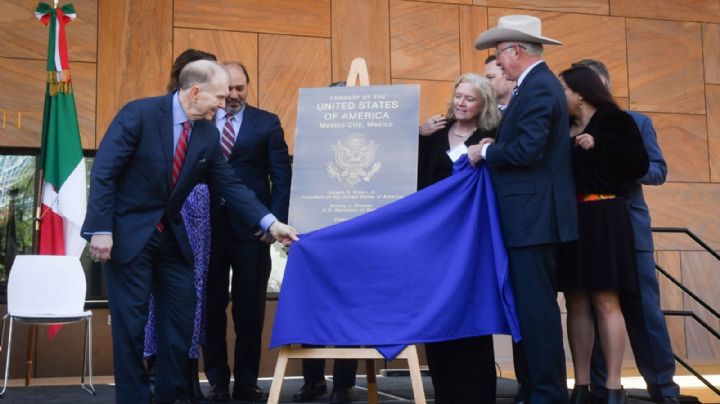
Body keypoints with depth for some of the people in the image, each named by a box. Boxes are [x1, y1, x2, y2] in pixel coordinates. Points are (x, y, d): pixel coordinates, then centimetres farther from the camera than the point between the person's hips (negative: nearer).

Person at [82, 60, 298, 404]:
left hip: (171, 234, 6)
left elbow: (229, 184, 2)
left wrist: (270, 223, -6)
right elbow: (103, 173, -17)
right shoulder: (139, 114, -17)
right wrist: (101, 230, -22)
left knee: (181, 314, 8)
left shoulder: (207, 133, -1)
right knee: (131, 321, -1)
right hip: (127, 231, -6)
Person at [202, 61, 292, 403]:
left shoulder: (267, 122, 6)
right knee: (211, 306, 7)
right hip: (208, 227, 1)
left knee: (250, 308, 4)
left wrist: (275, 221, -8)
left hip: (251, 228, -1)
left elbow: (281, 176, 2)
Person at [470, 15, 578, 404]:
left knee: (536, 307, -6)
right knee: (527, 305, 14)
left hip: (533, 216, -11)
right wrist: (494, 148, 5)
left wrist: (485, 152, -9)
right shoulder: (537, 84, 18)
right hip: (531, 215, 11)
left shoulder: (538, 87, -14)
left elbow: (528, 150, -24)